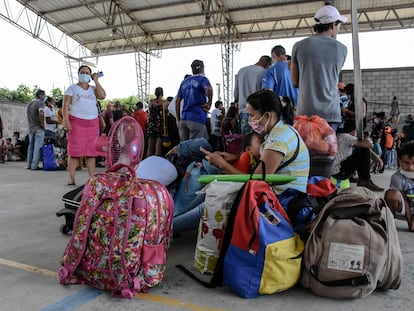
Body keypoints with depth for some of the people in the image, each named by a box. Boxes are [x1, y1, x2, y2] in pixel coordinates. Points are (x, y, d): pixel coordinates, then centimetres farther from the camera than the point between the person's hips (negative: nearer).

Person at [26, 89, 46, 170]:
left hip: (31, 128, 8)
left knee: (31, 146, 13)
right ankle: (34, 165, -9)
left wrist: (30, 124, 18)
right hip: (38, 128, -8)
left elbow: (27, 113, 22)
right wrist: (43, 124, -17)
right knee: (37, 147, -7)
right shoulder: (40, 103, -10)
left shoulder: (30, 104, 17)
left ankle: (29, 165, 17)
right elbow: (41, 113, -27)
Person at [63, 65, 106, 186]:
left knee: (91, 151, 1)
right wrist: (66, 121, -13)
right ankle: (71, 179, -4)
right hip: (76, 122, -3)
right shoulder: (72, 88, 9)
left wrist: (96, 81, 4)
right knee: (75, 151, -7)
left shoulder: (93, 89, 18)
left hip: (92, 123, 3)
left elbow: (102, 95, -3)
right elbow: (65, 105, 0)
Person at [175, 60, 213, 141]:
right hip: (197, 118, -6)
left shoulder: (184, 82, 19)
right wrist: (209, 103, -8)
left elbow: (177, 101, 17)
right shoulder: (202, 79, 1)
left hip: (183, 118, 6)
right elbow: (208, 89, -23)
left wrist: (178, 119, 19)